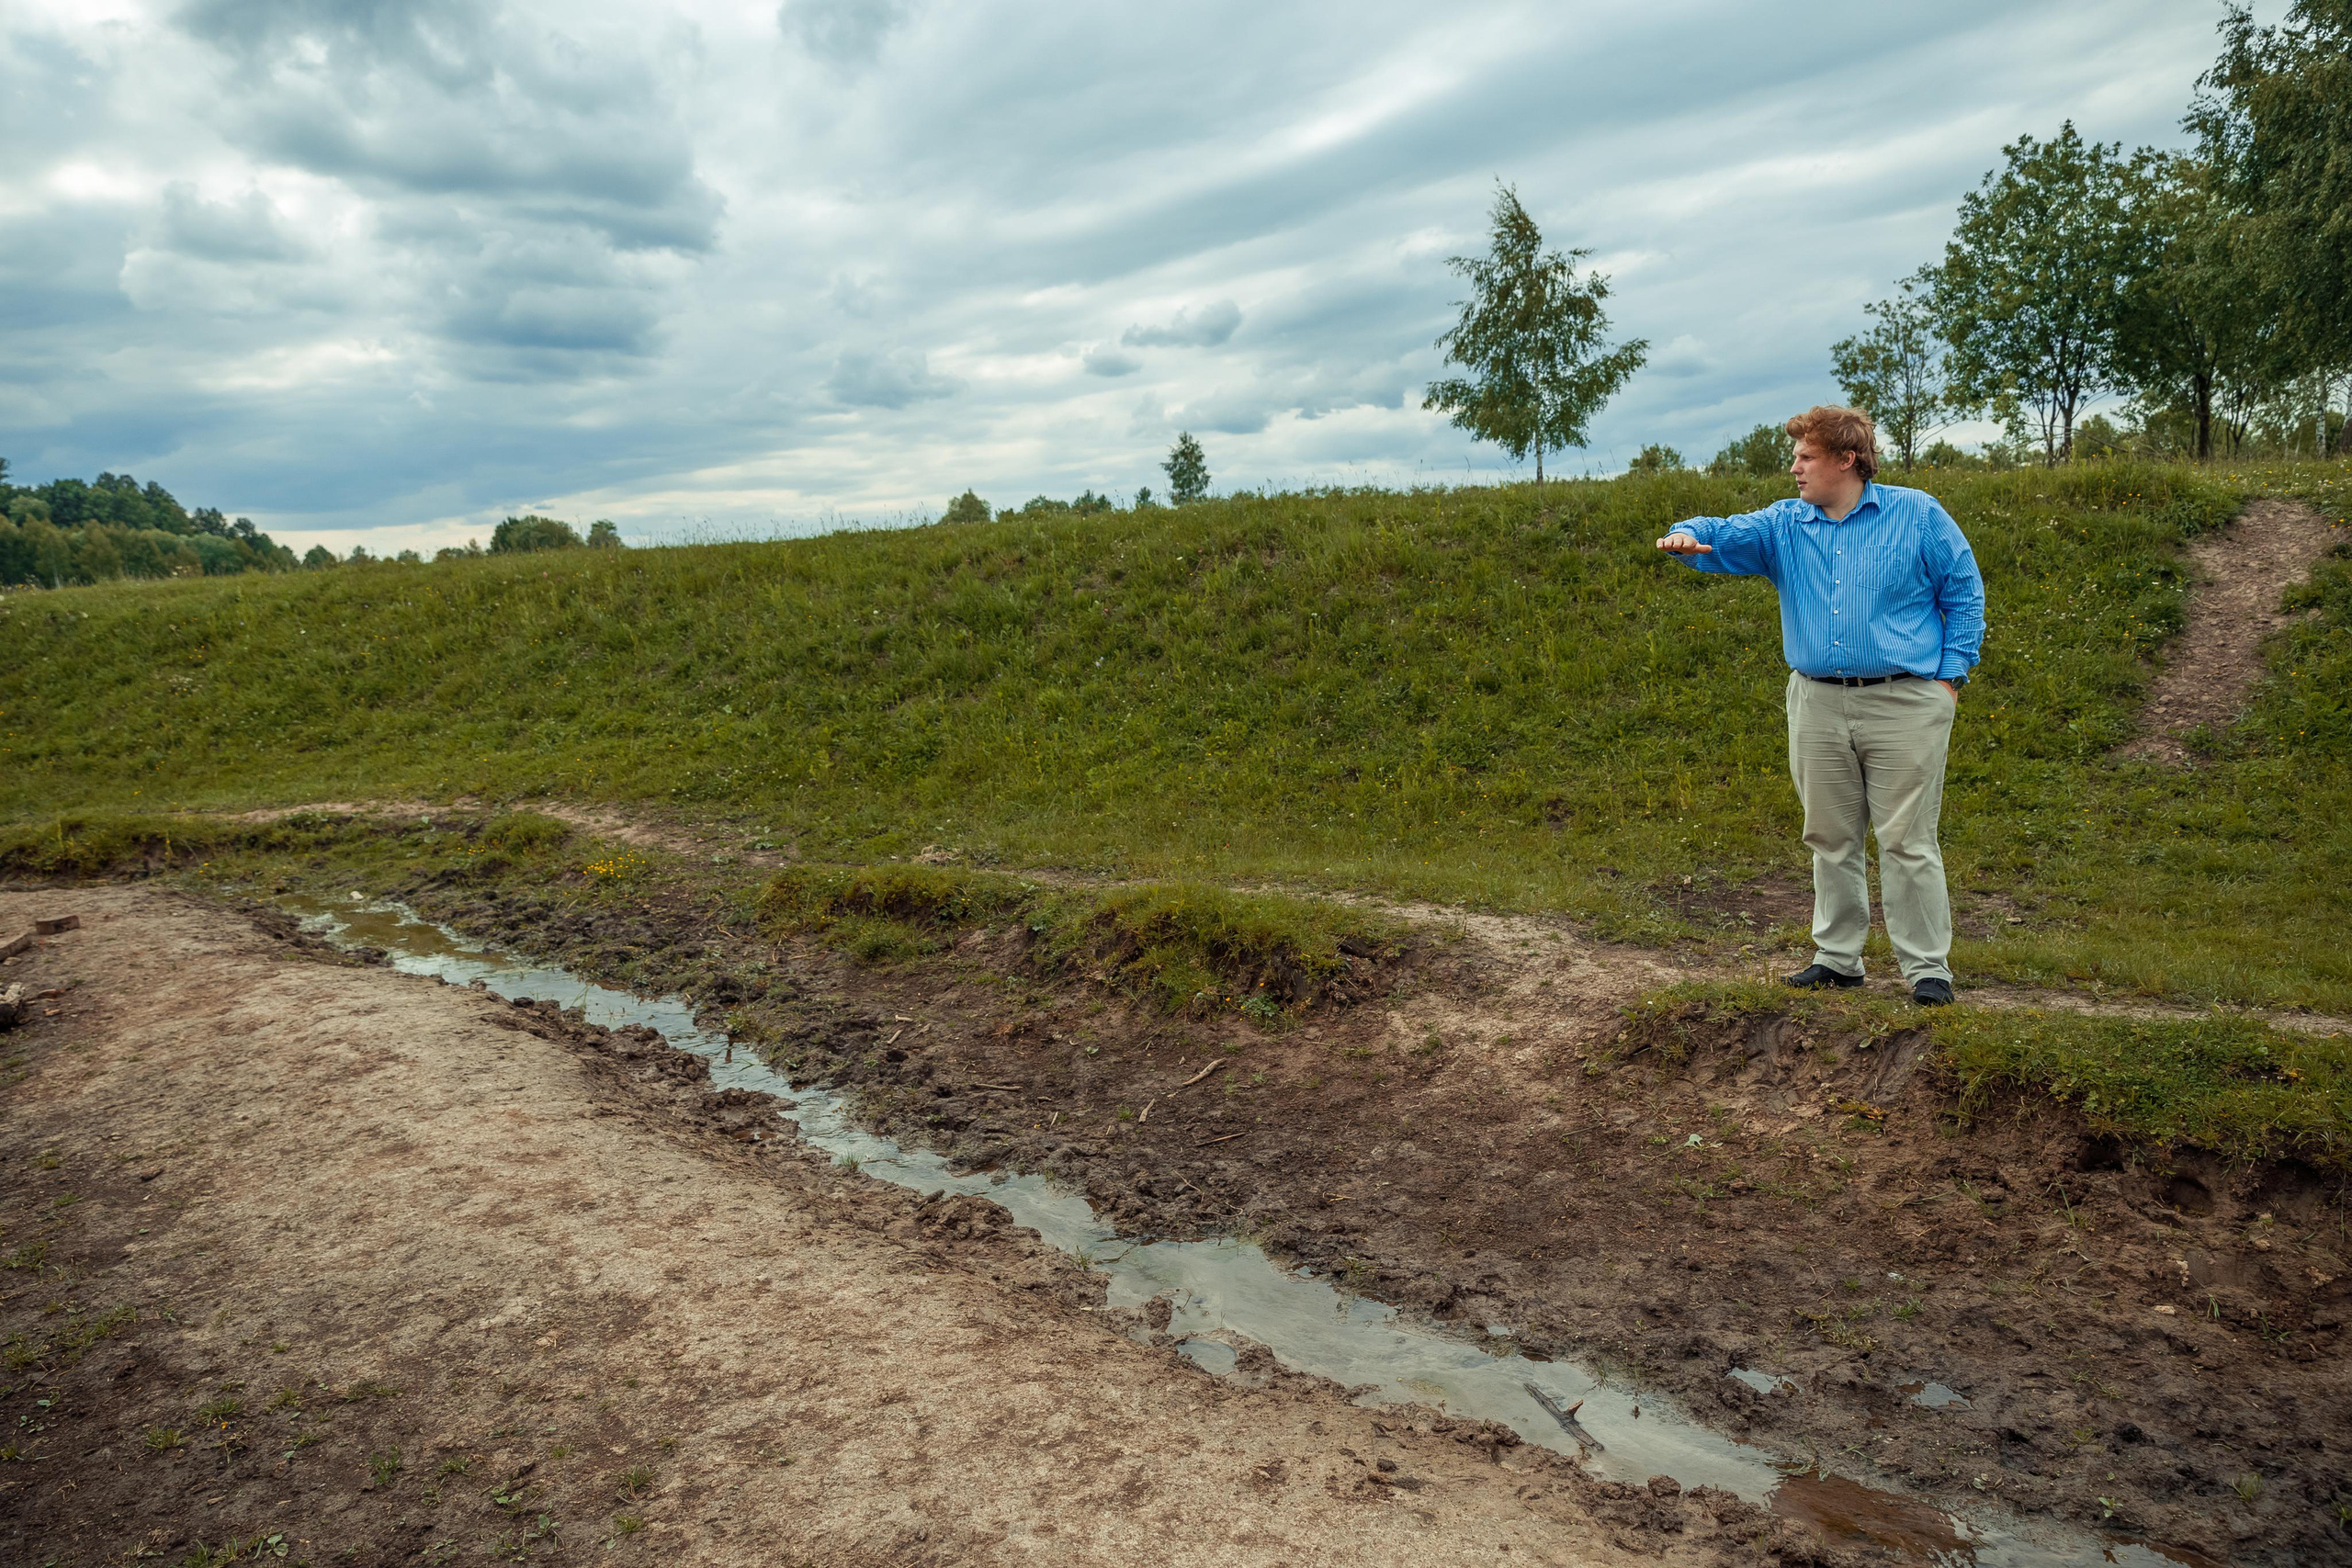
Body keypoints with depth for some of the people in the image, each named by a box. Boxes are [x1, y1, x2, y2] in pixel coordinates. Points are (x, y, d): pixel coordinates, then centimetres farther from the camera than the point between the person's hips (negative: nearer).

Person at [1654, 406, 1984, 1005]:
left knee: (1907, 842, -1)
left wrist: (1951, 675, -2)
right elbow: (1730, 536, -7)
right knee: (1831, 839, 11)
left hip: (1904, 703, -4)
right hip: (1817, 706, 4)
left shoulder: (1917, 514, 1)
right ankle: (1837, 957, 24)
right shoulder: (1783, 525, 9)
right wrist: (1691, 535, -31)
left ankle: (1927, 967, 10)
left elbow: (1964, 591, 5)